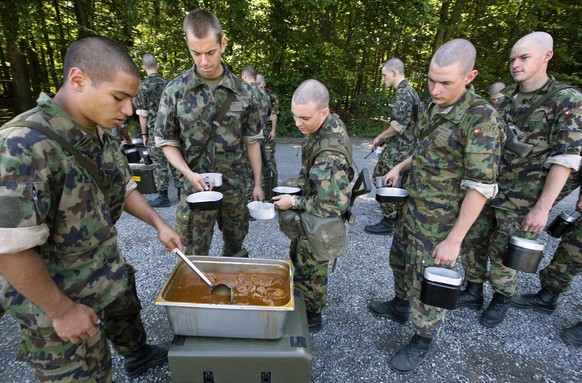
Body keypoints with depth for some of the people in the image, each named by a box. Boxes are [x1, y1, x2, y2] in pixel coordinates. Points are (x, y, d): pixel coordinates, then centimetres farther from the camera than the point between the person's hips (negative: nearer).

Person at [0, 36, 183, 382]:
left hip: (112, 276, 7)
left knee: (128, 321, 31)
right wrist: (62, 310, -19)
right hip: (57, 301, -7)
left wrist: (159, 223, 0)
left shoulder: (102, 137, -3)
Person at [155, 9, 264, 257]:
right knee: (193, 257, 10)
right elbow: (167, 141, 1)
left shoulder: (243, 91, -2)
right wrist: (189, 173, -15)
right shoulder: (175, 90, -5)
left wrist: (257, 183, 2)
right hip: (196, 187, -1)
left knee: (235, 247, 19)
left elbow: (252, 141, 3)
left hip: (235, 187, 2)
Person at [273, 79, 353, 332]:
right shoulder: (331, 122, -6)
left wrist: (293, 202, -22)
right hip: (308, 217, 10)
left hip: (318, 222, -9)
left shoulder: (329, 154, -36)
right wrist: (300, 186, 8)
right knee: (297, 257, 27)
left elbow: (333, 205, -33)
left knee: (310, 270, 12)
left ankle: (311, 317, 38)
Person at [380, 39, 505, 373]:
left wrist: (455, 238, -22)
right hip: (413, 208, 8)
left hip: (441, 221, -8)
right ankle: (402, 304, 51)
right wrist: (401, 166, 4)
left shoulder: (481, 118, -21)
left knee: (426, 282, 7)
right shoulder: (431, 109, 3)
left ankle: (423, 340, 33)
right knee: (400, 260, 24)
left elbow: (481, 186, -22)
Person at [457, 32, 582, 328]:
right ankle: (473, 292, 31)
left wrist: (542, 207, -16)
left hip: (521, 201, -5)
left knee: (503, 255, 7)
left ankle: (502, 300, 33)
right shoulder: (504, 97, 7)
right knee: (472, 243, 11)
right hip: (485, 190, 5)